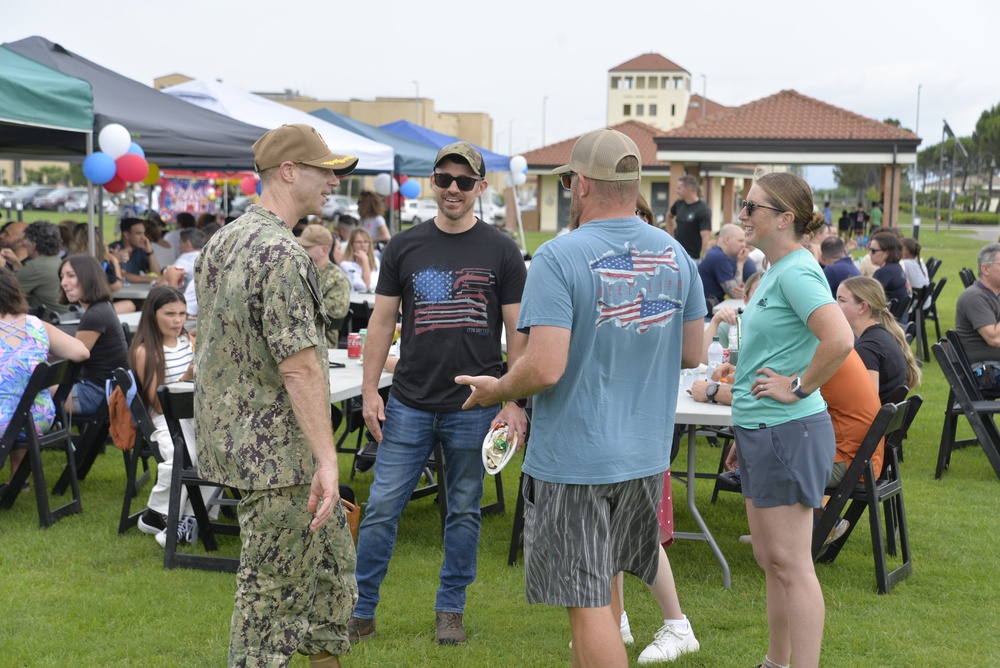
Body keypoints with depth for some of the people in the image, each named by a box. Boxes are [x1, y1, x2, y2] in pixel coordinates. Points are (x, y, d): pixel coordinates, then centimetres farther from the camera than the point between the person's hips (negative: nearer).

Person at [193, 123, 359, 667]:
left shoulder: (220, 243, 11)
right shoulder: (281, 254, -20)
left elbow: (208, 342, 18)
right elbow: (299, 365, -26)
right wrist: (326, 459, -26)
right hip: (276, 451, -10)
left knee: (331, 553, 21)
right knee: (272, 588, 0)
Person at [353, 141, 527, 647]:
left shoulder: (501, 252, 0)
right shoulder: (404, 247, 4)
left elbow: (518, 332, -1)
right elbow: (382, 321, 7)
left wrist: (514, 404, -7)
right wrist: (369, 390, 0)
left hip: (473, 407, -1)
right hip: (409, 404, 1)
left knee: (464, 511, 10)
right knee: (382, 507, 3)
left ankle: (451, 608, 26)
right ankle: (360, 611, 15)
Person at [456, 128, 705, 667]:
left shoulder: (559, 258, -18)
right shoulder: (675, 254, 2)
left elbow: (544, 368, -24)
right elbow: (693, 353, 10)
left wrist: (495, 391, -4)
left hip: (574, 458, -7)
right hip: (646, 454, 7)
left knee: (588, 602, 2)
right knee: (599, 581, 23)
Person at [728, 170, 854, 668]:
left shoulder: (797, 272, -17)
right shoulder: (775, 272, 13)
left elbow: (839, 340, -32)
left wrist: (798, 388, -20)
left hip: (788, 433, -10)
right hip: (762, 432, 10)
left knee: (790, 564, -4)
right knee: (770, 560, 18)